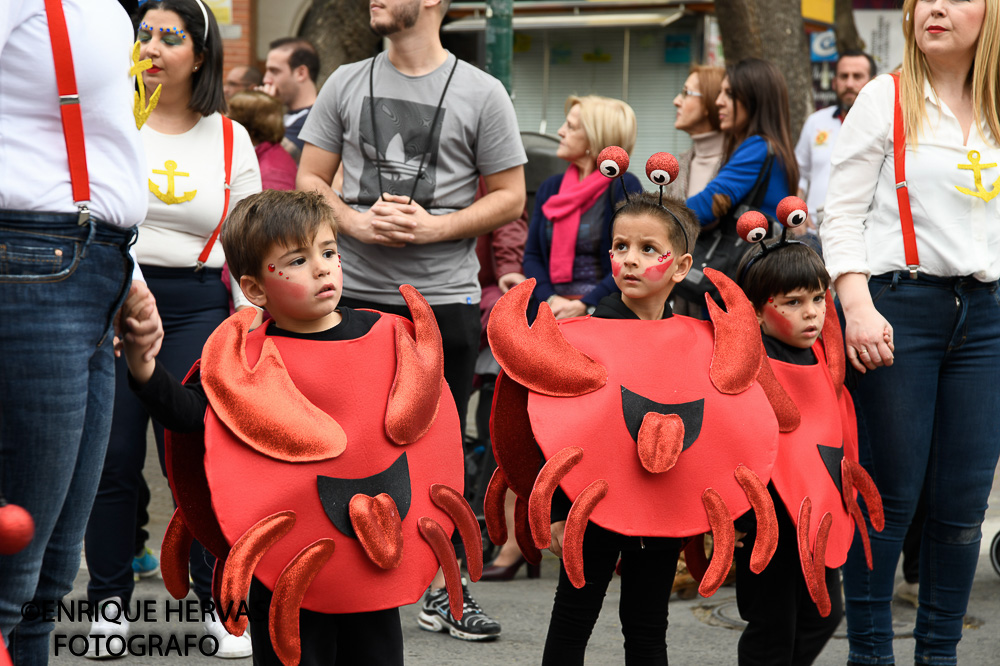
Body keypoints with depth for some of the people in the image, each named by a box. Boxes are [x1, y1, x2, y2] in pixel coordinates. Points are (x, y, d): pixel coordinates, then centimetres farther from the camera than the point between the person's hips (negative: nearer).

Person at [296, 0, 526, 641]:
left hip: (445, 298, -1)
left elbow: (510, 197, 1)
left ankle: (440, 591, 19)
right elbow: (308, 180, 10)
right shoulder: (346, 84, 8)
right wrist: (354, 222, -10)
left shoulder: (481, 93, 1)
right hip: (357, 294, 1)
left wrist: (433, 227, -13)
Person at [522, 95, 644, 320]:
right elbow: (532, 255, 13)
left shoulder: (625, 187, 0)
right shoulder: (551, 187, 16)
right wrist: (551, 299, -5)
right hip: (552, 314, 4)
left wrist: (582, 306, -12)